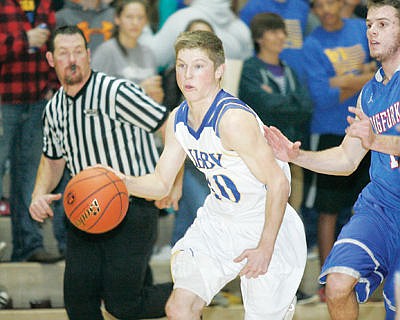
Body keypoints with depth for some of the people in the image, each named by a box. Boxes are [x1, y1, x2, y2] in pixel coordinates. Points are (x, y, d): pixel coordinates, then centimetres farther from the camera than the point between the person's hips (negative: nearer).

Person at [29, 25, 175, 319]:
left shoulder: (116, 92, -14)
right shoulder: (54, 109, 9)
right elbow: (53, 160, 26)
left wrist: (172, 182, -16)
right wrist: (39, 194, 8)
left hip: (133, 210, -7)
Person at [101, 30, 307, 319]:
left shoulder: (233, 119, -27)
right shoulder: (178, 120, -2)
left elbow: (278, 183, -25)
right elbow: (161, 182, 8)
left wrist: (265, 248, -22)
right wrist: (126, 182, -14)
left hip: (267, 227, -7)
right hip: (218, 220, 7)